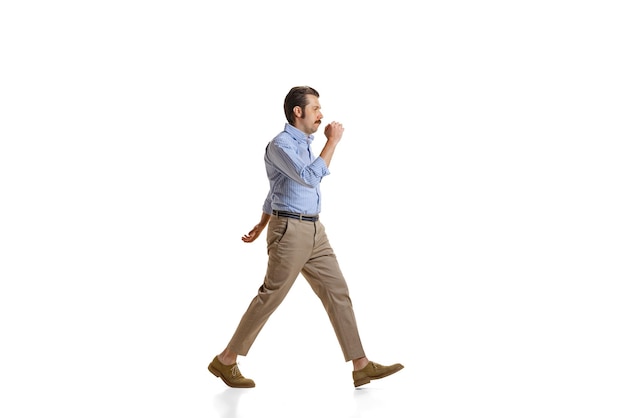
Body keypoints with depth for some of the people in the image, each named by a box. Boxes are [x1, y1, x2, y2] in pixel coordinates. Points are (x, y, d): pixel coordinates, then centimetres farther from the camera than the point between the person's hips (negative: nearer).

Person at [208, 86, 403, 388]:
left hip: (314, 231, 9)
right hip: (290, 230, -9)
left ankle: (362, 366, 6)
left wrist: (262, 225, 31)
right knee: (270, 297, -3)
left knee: (338, 292, 4)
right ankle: (225, 361, 10)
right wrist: (333, 142, -16)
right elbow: (311, 178, -25)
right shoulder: (281, 145, -12)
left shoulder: (303, 145, 18)